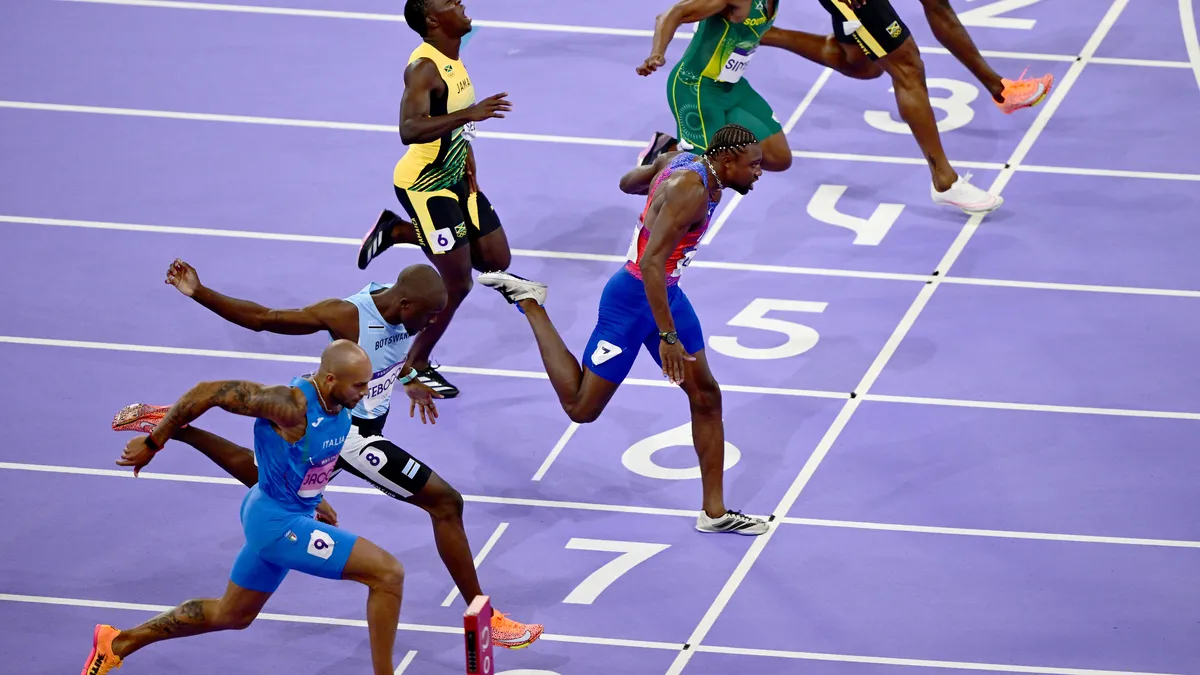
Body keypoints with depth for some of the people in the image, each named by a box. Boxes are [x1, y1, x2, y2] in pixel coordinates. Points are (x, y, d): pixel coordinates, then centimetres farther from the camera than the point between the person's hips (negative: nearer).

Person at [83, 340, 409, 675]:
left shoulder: (338, 402, -5)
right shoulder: (291, 403, -29)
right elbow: (208, 392, -23)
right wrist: (153, 443, -15)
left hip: (293, 515, 9)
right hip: (279, 523, -9)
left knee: (231, 615, 25)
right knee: (388, 573, -17)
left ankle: (118, 642, 37)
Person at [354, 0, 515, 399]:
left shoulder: (453, 58, 4)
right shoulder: (424, 68, -25)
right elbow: (409, 130, -40)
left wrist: (469, 167, 12)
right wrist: (469, 114, -47)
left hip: (455, 178, 9)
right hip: (424, 186, -9)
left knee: (496, 261, 13)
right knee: (457, 283, -6)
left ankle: (396, 232, 23)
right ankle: (417, 366, 13)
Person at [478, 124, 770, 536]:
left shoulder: (681, 161, 0)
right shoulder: (691, 192, -28)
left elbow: (628, 182, 20)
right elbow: (650, 263, -34)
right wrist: (668, 337, -34)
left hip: (666, 294, 10)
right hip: (633, 301, -10)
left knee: (706, 396, 8)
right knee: (581, 407, 3)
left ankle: (714, 513, 15)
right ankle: (529, 302, 15)